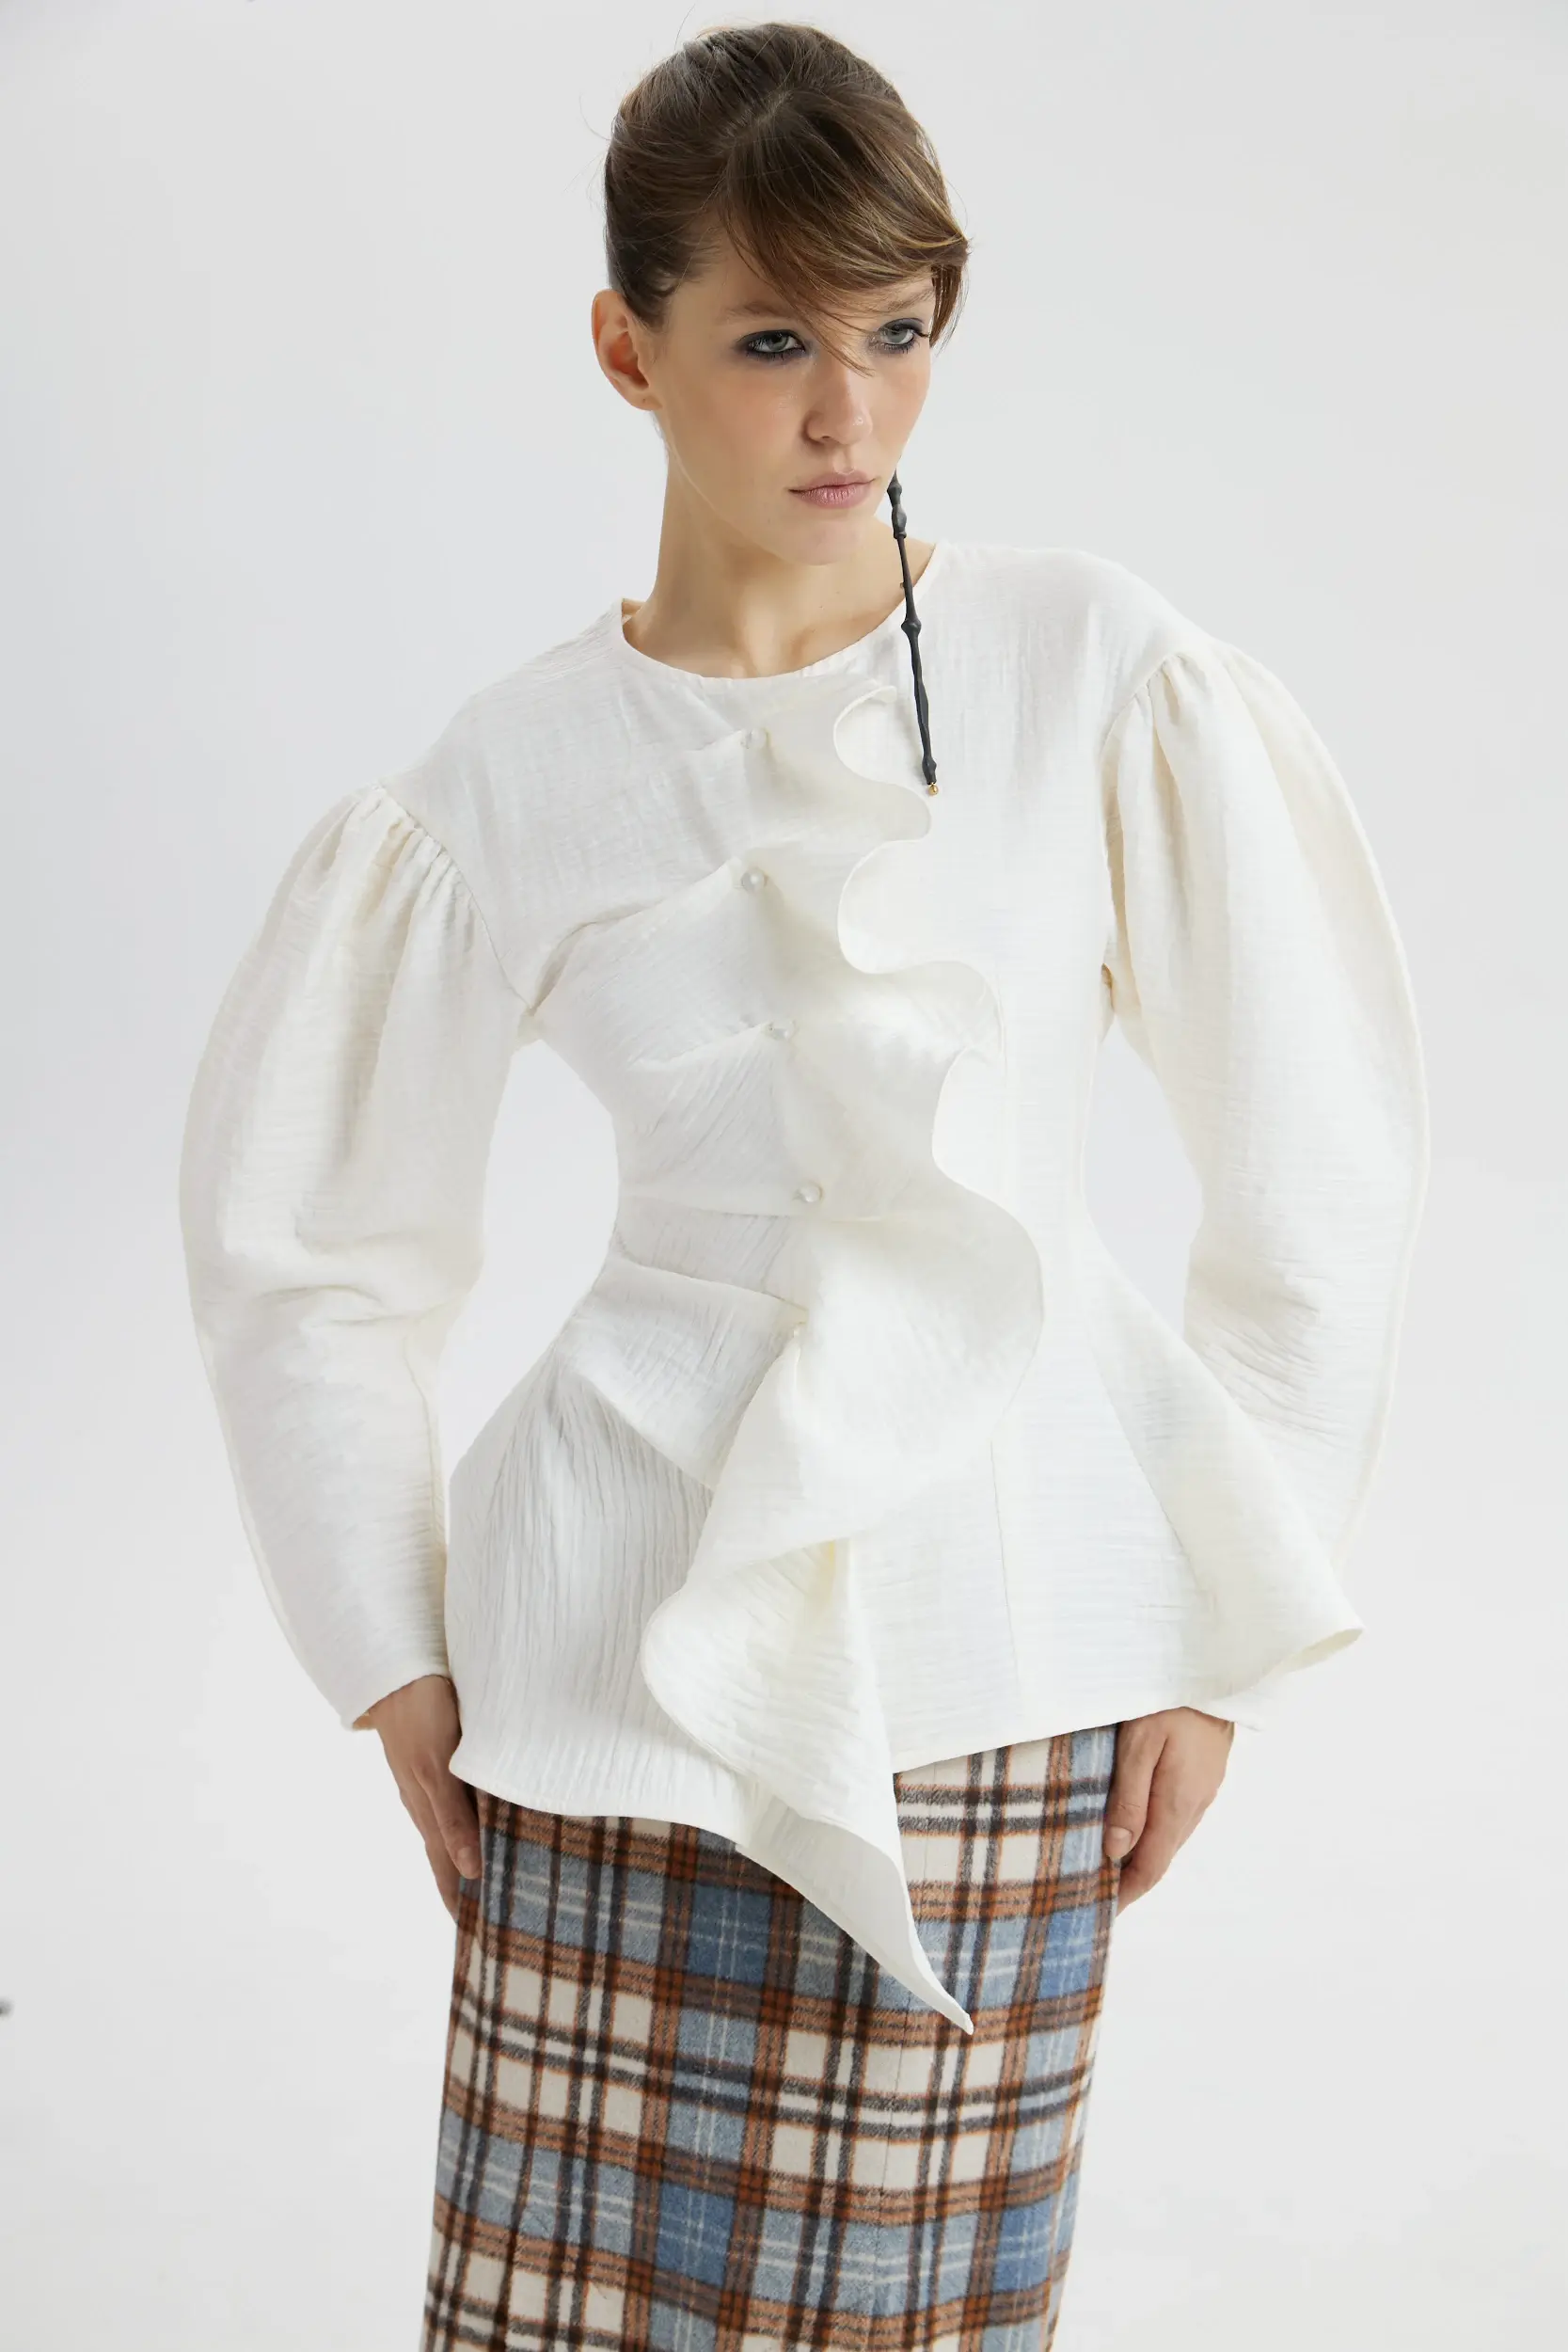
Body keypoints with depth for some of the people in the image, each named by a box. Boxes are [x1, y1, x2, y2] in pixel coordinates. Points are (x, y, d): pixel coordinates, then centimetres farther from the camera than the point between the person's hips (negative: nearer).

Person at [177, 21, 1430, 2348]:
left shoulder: (1099, 672, -2)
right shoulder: (514, 780, 0)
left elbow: (1322, 1171, 1)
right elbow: (311, 1242, 10)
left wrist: (1222, 1644, 1)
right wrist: (393, 1656, 7)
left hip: (1007, 1634, 0)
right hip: (650, 1638, 0)